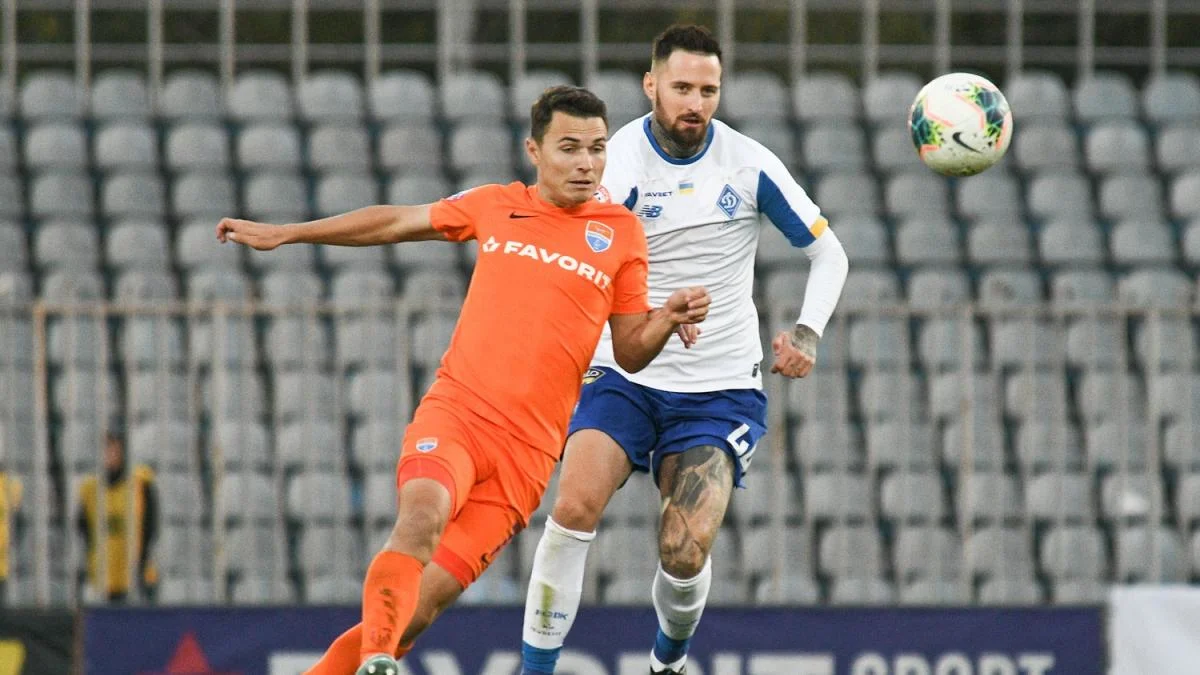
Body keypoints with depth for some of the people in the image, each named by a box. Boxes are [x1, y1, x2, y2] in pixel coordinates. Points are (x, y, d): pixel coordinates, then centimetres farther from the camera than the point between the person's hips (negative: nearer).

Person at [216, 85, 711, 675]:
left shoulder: (621, 232, 10)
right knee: (422, 512, -34)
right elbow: (396, 222, 26)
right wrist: (281, 234, 28)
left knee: (422, 604, -9)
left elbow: (629, 352, 14)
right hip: (454, 410, 0)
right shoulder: (495, 207, 13)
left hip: (528, 446, 0)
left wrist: (668, 318, -7)